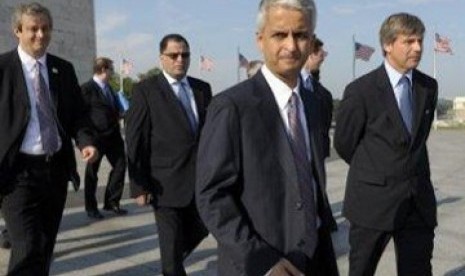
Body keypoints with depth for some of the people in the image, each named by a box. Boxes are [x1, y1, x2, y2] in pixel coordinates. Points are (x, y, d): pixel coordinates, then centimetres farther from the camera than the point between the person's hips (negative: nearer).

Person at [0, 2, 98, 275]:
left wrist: (87, 140, -11)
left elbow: (77, 113, 10)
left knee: (46, 246, 18)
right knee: (29, 251, -10)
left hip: (57, 168, 5)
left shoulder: (64, 68, 8)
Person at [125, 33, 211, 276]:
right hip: (167, 182, -5)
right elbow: (135, 141, -8)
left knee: (199, 230, 18)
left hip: (202, 180, 5)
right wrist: (139, 186, -11)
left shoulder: (203, 88, 9)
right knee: (172, 245, 5)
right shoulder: (146, 90, -6)